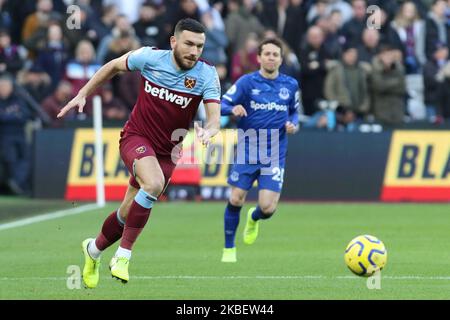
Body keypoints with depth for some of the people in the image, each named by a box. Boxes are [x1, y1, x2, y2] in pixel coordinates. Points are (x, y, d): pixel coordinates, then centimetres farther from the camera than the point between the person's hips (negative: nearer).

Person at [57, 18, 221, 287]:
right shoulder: (150, 57, -13)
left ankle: (94, 250, 41)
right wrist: (83, 95, 6)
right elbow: (113, 66, 6)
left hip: (167, 151, 3)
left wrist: (208, 131, -45)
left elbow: (215, 118, -22)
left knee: (130, 213, 9)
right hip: (136, 137, -3)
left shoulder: (207, 75, -14)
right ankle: (123, 255, -22)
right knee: (154, 183, -33)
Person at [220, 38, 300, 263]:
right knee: (235, 200, -5)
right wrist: (233, 109, -29)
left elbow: (294, 111, 21)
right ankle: (229, 249, 15)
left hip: (274, 155, 1)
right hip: (247, 151, -1)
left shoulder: (290, 85, 5)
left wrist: (293, 124, -1)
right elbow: (222, 105, -7)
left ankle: (253, 219, 30)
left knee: (268, 208, -9)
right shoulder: (247, 82, -3)